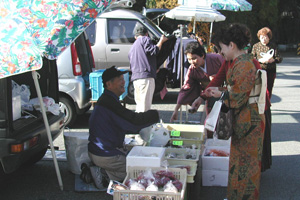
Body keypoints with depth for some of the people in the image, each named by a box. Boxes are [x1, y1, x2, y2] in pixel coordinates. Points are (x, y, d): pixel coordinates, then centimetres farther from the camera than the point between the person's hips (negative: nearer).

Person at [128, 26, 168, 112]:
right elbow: (153, 51, -12)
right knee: (145, 107, -12)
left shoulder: (132, 48, 29)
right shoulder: (145, 39, 4)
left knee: (139, 106, 12)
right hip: (146, 77, -8)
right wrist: (161, 40, 3)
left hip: (135, 78, 8)